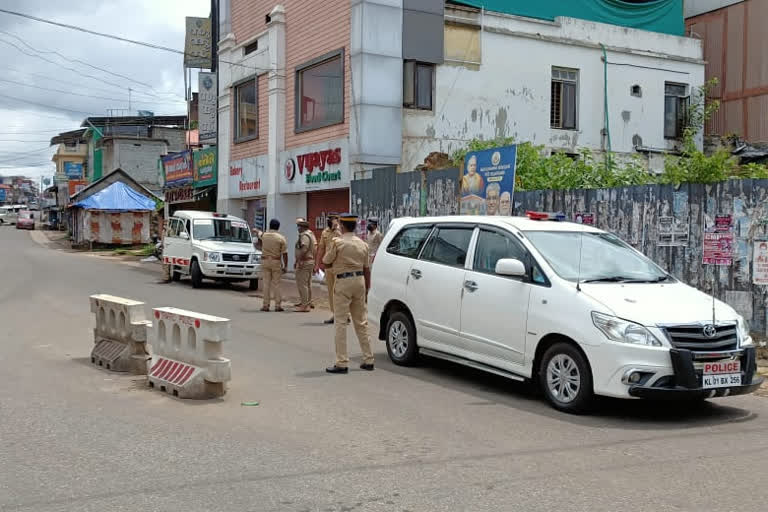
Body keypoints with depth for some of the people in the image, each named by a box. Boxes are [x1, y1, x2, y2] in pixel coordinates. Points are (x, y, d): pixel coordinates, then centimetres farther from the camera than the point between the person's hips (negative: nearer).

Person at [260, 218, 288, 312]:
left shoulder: (264, 236, 0)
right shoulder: (281, 238, -8)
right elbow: (284, 254, -9)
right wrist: (285, 266, -1)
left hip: (265, 261, 2)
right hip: (276, 262, -2)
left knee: (266, 284, 4)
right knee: (276, 284, 2)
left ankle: (266, 305, 3)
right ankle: (278, 305, 1)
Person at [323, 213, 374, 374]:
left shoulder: (337, 243, -8)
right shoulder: (362, 244, 9)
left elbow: (326, 263, -1)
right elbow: (367, 269, 12)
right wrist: (366, 288, 19)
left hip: (344, 282, -6)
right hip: (360, 281, 6)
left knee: (341, 323, -2)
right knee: (361, 322, 13)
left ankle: (342, 363, -4)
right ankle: (368, 360, 17)